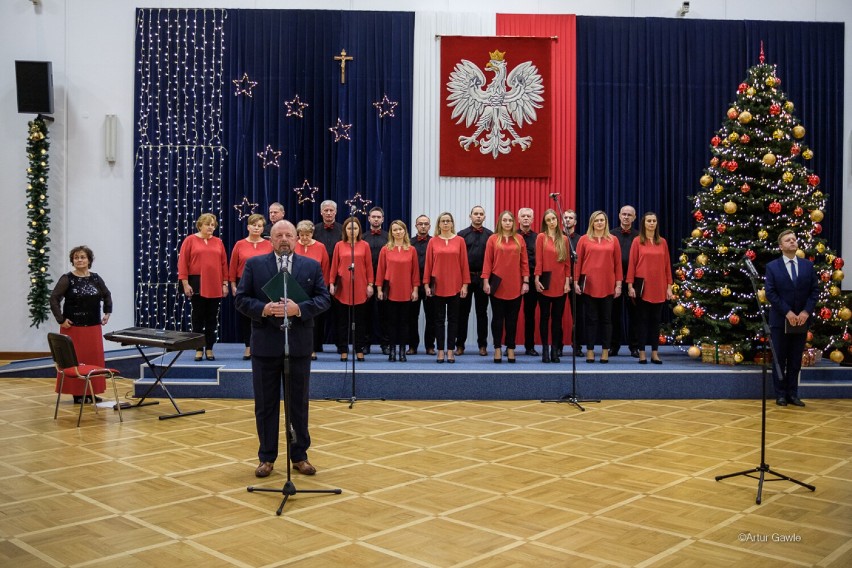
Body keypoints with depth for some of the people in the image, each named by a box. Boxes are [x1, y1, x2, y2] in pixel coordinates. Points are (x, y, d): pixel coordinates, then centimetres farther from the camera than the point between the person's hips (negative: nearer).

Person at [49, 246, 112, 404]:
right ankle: (77, 393, 7)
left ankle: (92, 392, 16)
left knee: (94, 358, 6)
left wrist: (107, 313, 12)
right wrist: (61, 320, -12)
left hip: (93, 327, 4)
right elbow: (54, 299, -9)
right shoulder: (67, 279, -6)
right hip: (73, 327, -4)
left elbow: (107, 296, 21)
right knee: (75, 360, -1)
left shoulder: (96, 278, 6)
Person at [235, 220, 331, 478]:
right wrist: (263, 309, -19)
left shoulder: (312, 266, 5)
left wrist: (299, 308, -18)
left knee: (299, 404, 10)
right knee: (265, 404, 8)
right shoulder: (254, 264, 3)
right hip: (265, 345, 0)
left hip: (299, 345, 1)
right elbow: (241, 298, 0)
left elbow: (324, 298, -1)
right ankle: (266, 457, 20)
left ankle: (299, 456, 22)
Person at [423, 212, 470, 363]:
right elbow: (428, 264, 3)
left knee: (453, 318, 5)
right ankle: (440, 350, 10)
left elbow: (464, 263, 1)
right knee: (439, 319, 5)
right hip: (438, 286, 0)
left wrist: (465, 284, -3)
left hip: (455, 286, 0)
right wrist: (426, 284, -1)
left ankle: (450, 350, 12)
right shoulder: (433, 242, 3)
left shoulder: (459, 240, 2)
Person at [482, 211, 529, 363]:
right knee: (498, 318, 6)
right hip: (498, 285, -1)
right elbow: (487, 261, 0)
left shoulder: (519, 239, 5)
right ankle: (497, 348, 13)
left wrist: (526, 281, 0)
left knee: (512, 319, 7)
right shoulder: (493, 239, 1)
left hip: (515, 286, 1)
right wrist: (486, 281, -6)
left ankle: (510, 348, 15)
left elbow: (524, 262, 5)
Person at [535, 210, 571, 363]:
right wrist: (537, 279, -11)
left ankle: (555, 349, 11)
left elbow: (567, 262, 8)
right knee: (544, 316, 3)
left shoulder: (564, 239, 8)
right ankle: (545, 349, 8)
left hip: (561, 284, 3)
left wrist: (568, 281, 1)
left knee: (557, 317, 6)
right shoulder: (541, 237, -1)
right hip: (545, 283, -3)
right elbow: (538, 260, -4)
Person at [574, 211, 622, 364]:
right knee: (591, 318, 3)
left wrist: (618, 284, 2)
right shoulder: (584, 239, 3)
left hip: (608, 285, 1)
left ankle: (605, 351, 12)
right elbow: (577, 261, 4)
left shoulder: (613, 240, 6)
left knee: (606, 318, 6)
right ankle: (590, 350, 9)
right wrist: (576, 282, -1)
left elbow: (618, 263, 7)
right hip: (589, 285, -1)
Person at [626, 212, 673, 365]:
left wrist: (669, 286, 5)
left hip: (659, 287, 3)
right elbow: (632, 264, -1)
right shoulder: (637, 241, 0)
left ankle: (655, 353, 12)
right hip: (642, 285, -2)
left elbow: (667, 265, 9)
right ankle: (642, 353, 6)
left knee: (655, 319, 7)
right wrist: (630, 285, -7)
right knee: (642, 319, 2)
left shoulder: (662, 242, 8)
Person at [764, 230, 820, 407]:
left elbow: (815, 290, 4)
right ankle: (780, 394, 11)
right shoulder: (772, 267, -1)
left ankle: (792, 394, 14)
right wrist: (787, 312, -16)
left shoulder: (808, 265, 7)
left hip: (802, 320, 3)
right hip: (780, 320, -3)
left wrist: (807, 311, -10)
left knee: (796, 360, 8)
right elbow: (770, 293, -8)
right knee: (779, 359, 4)